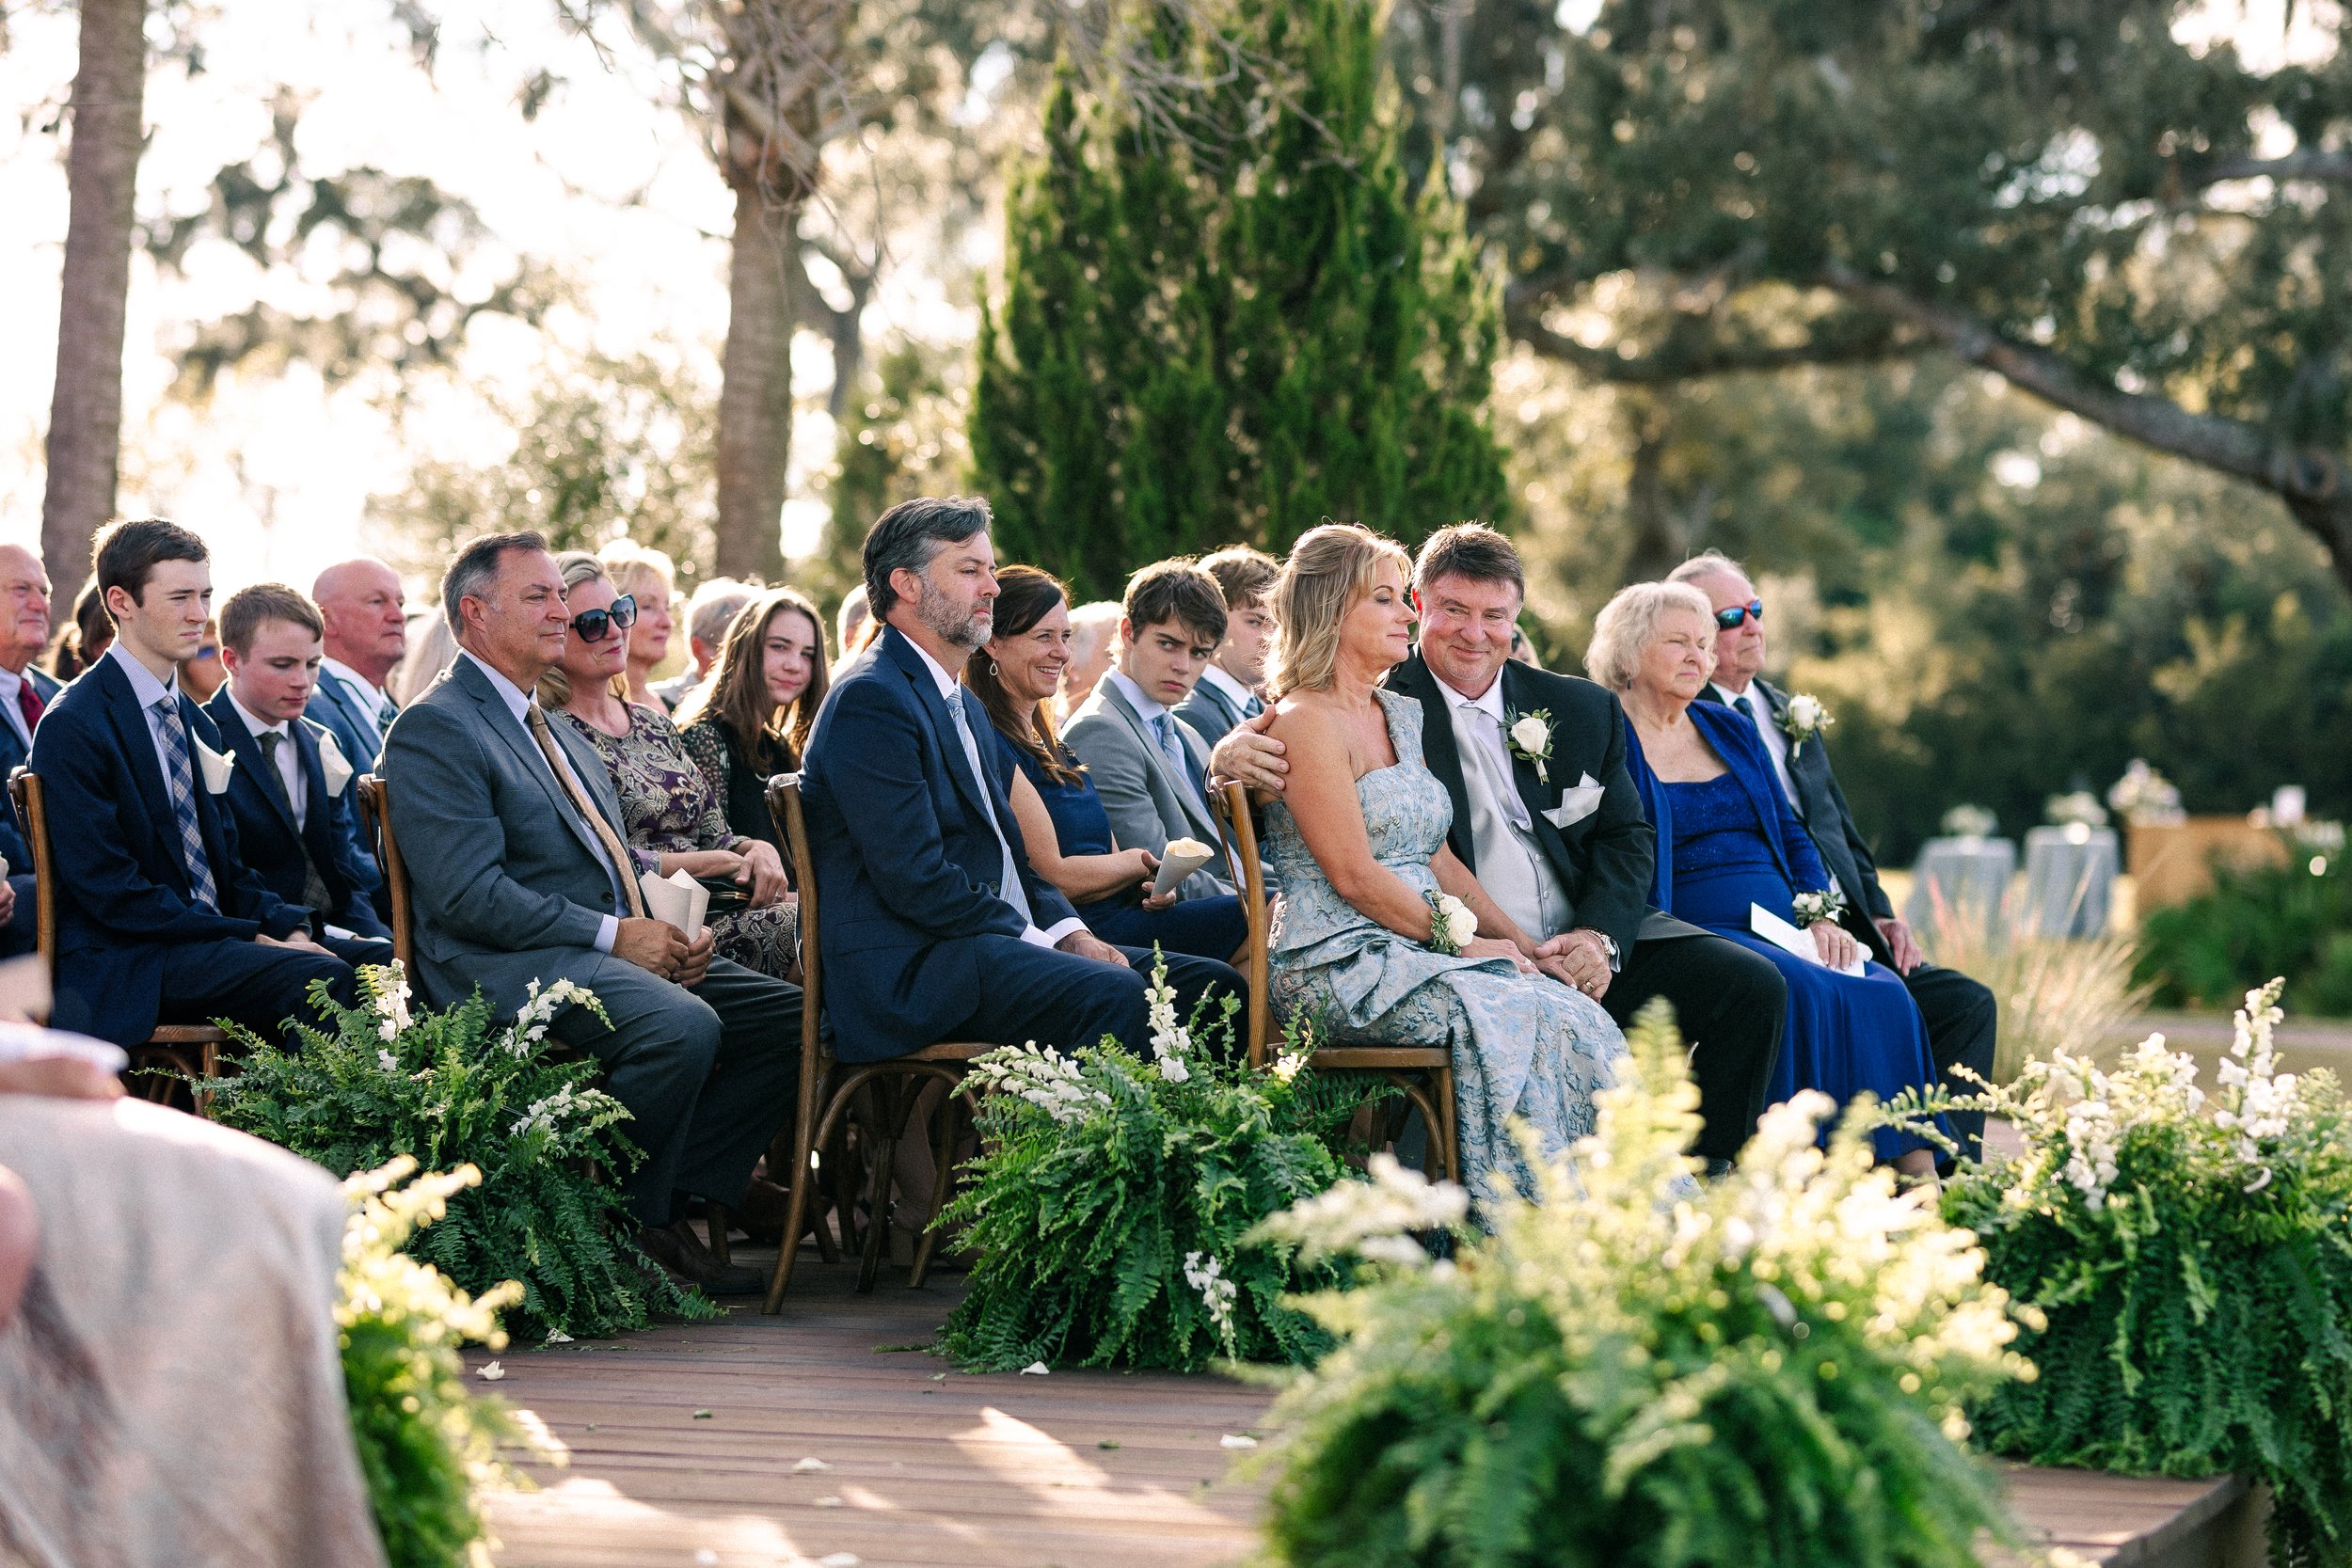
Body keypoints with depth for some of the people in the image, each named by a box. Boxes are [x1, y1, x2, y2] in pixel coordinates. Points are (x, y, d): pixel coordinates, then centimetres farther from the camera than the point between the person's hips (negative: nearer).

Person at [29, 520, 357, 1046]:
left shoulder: (198, 726, 19)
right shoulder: (73, 726, -8)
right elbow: (111, 891, -14)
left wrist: (290, 926, -2)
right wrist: (254, 938, -16)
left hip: (211, 939, 8)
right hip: (118, 965, -8)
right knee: (321, 979, -30)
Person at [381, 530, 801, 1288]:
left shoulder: (557, 730, 24)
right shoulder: (433, 729, -6)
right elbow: (469, 894, -16)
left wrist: (676, 924, 4)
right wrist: (613, 935, -18)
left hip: (625, 944, 9)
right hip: (510, 968, -9)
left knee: (794, 1018, -7)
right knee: (682, 1024, -33)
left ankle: (688, 1184, -3)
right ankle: (627, 1222, -14)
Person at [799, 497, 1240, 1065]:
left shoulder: (962, 706, 23)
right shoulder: (870, 700, -10)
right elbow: (916, 880, -18)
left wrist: (1070, 930, 3)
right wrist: (1046, 942, -15)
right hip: (910, 968, -10)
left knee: (1210, 984, -6)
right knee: (1115, 993, -32)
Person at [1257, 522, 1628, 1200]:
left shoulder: (1401, 715, 19)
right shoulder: (1306, 721, -8)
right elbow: (1353, 875, -13)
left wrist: (1521, 942, 8)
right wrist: (1459, 941, -9)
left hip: (1418, 956, 8)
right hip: (1344, 967, -8)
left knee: (1582, 1017, -16)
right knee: (1535, 1024, -27)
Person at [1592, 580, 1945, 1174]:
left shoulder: (1732, 730, 23)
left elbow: (1789, 833, 22)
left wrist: (1821, 917, 4)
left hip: (1783, 929, 6)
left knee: (1885, 995, -22)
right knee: (1802, 992, -34)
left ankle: (1921, 1183, -31)